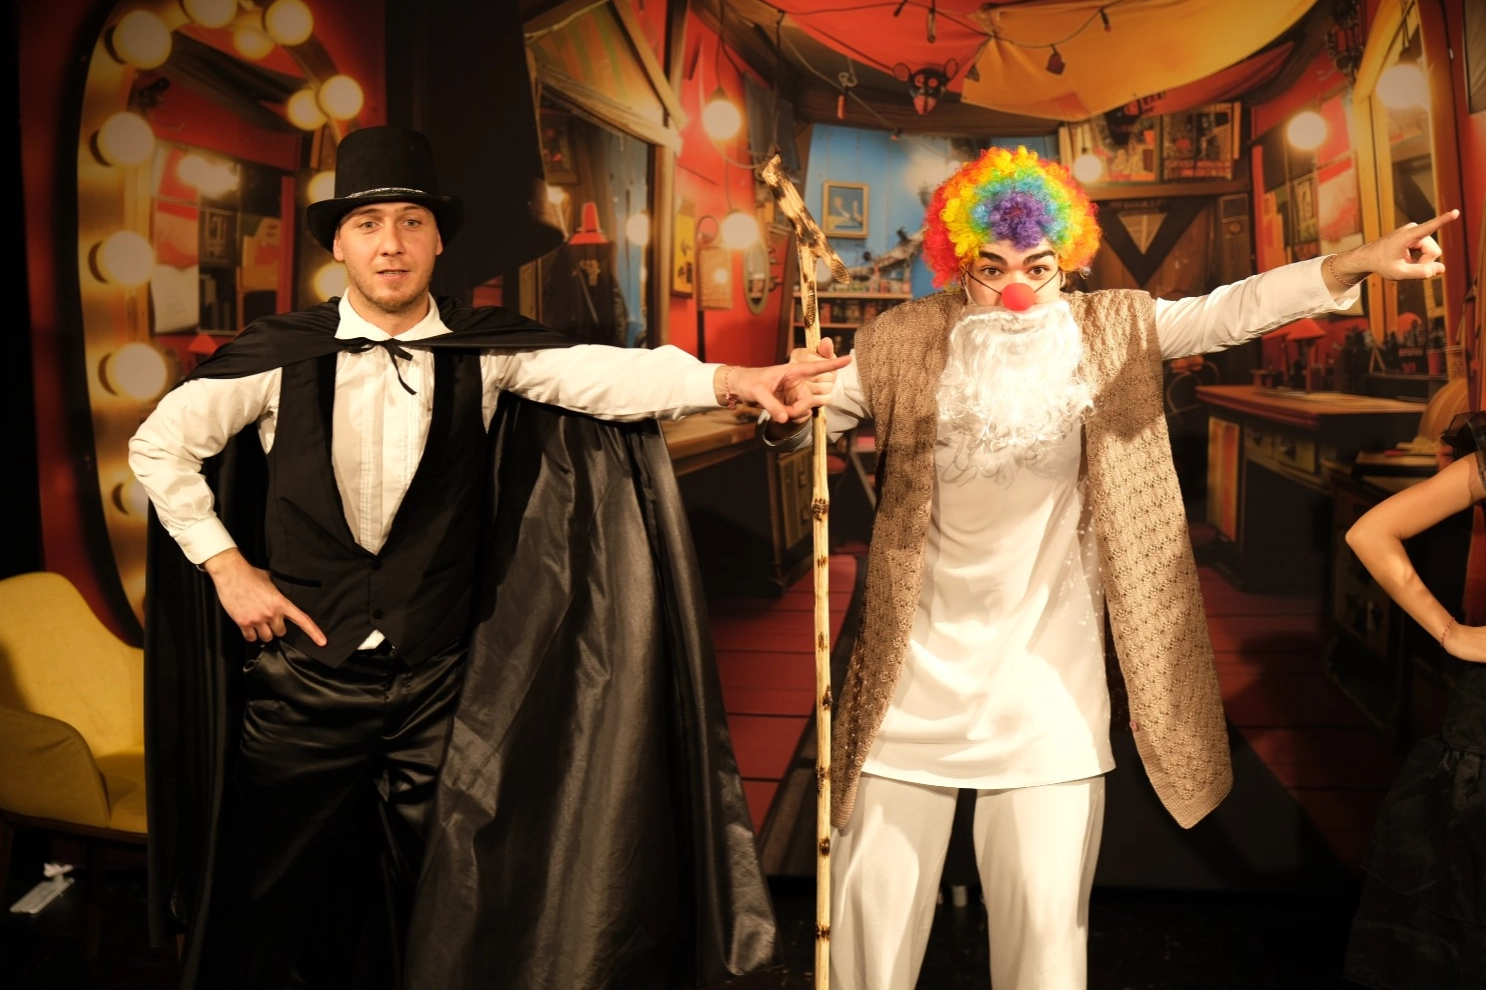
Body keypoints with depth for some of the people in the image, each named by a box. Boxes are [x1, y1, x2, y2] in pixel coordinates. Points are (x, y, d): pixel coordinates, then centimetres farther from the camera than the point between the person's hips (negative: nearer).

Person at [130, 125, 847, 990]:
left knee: (450, 909, 14)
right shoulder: (282, 355, -6)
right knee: (274, 906, 16)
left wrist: (729, 381, -35)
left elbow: (603, 375, -20)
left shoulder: (485, 352, -6)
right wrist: (226, 565, -3)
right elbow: (160, 443, 4)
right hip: (303, 677, 0)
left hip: (440, 683, 0)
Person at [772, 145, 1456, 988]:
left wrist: (1354, 265, -21)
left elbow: (1228, 313, -8)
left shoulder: (1110, 332, 2)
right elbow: (811, 415, 2)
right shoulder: (907, 340, -1)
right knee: (875, 889, 9)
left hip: (1047, 666, 0)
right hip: (919, 662, 0)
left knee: (1046, 909, 7)